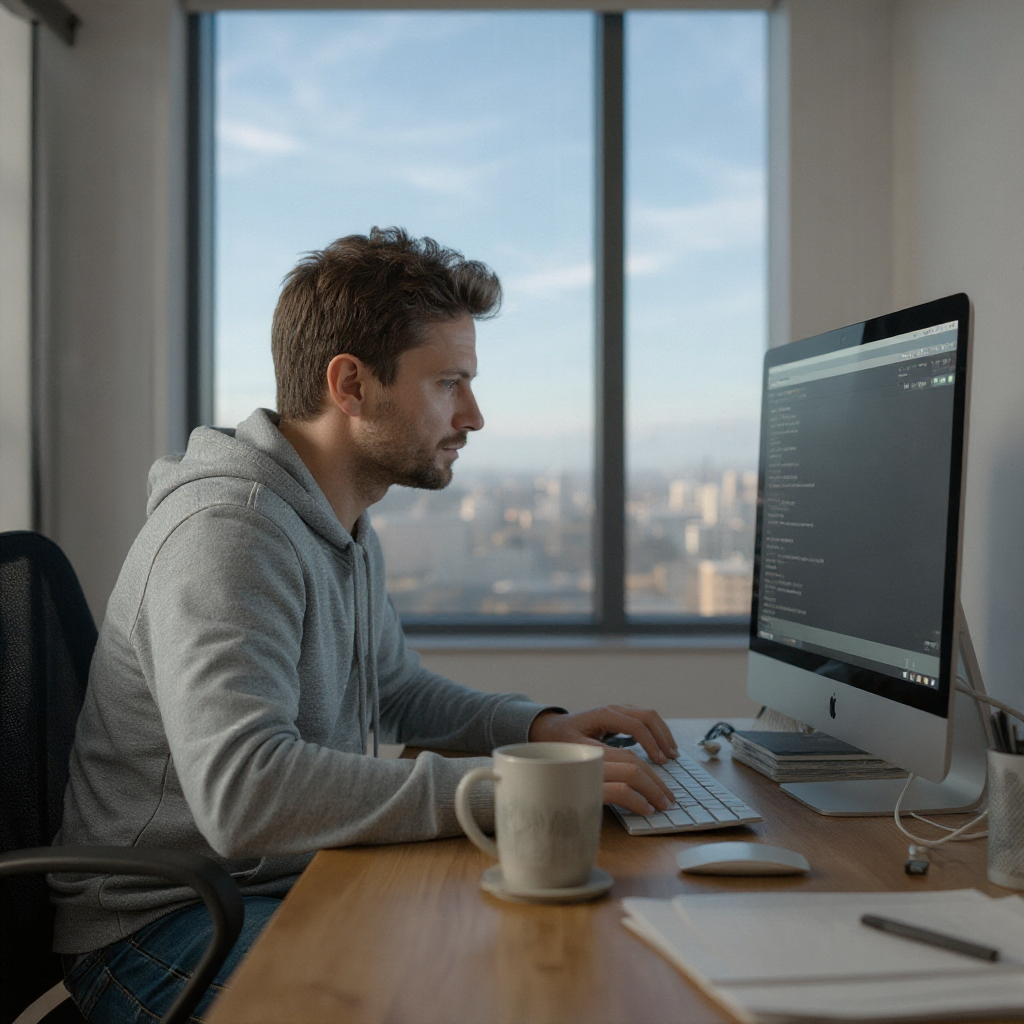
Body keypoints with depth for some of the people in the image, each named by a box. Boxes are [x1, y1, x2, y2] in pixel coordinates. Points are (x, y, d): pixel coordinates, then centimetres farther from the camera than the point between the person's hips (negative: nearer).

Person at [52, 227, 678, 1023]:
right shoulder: (228, 530, -22)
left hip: (296, 884, 9)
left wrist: (539, 729, 5)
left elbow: (397, 692, 23)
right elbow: (243, 791, -34)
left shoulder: (344, 527, 10)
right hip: (169, 926, -9)